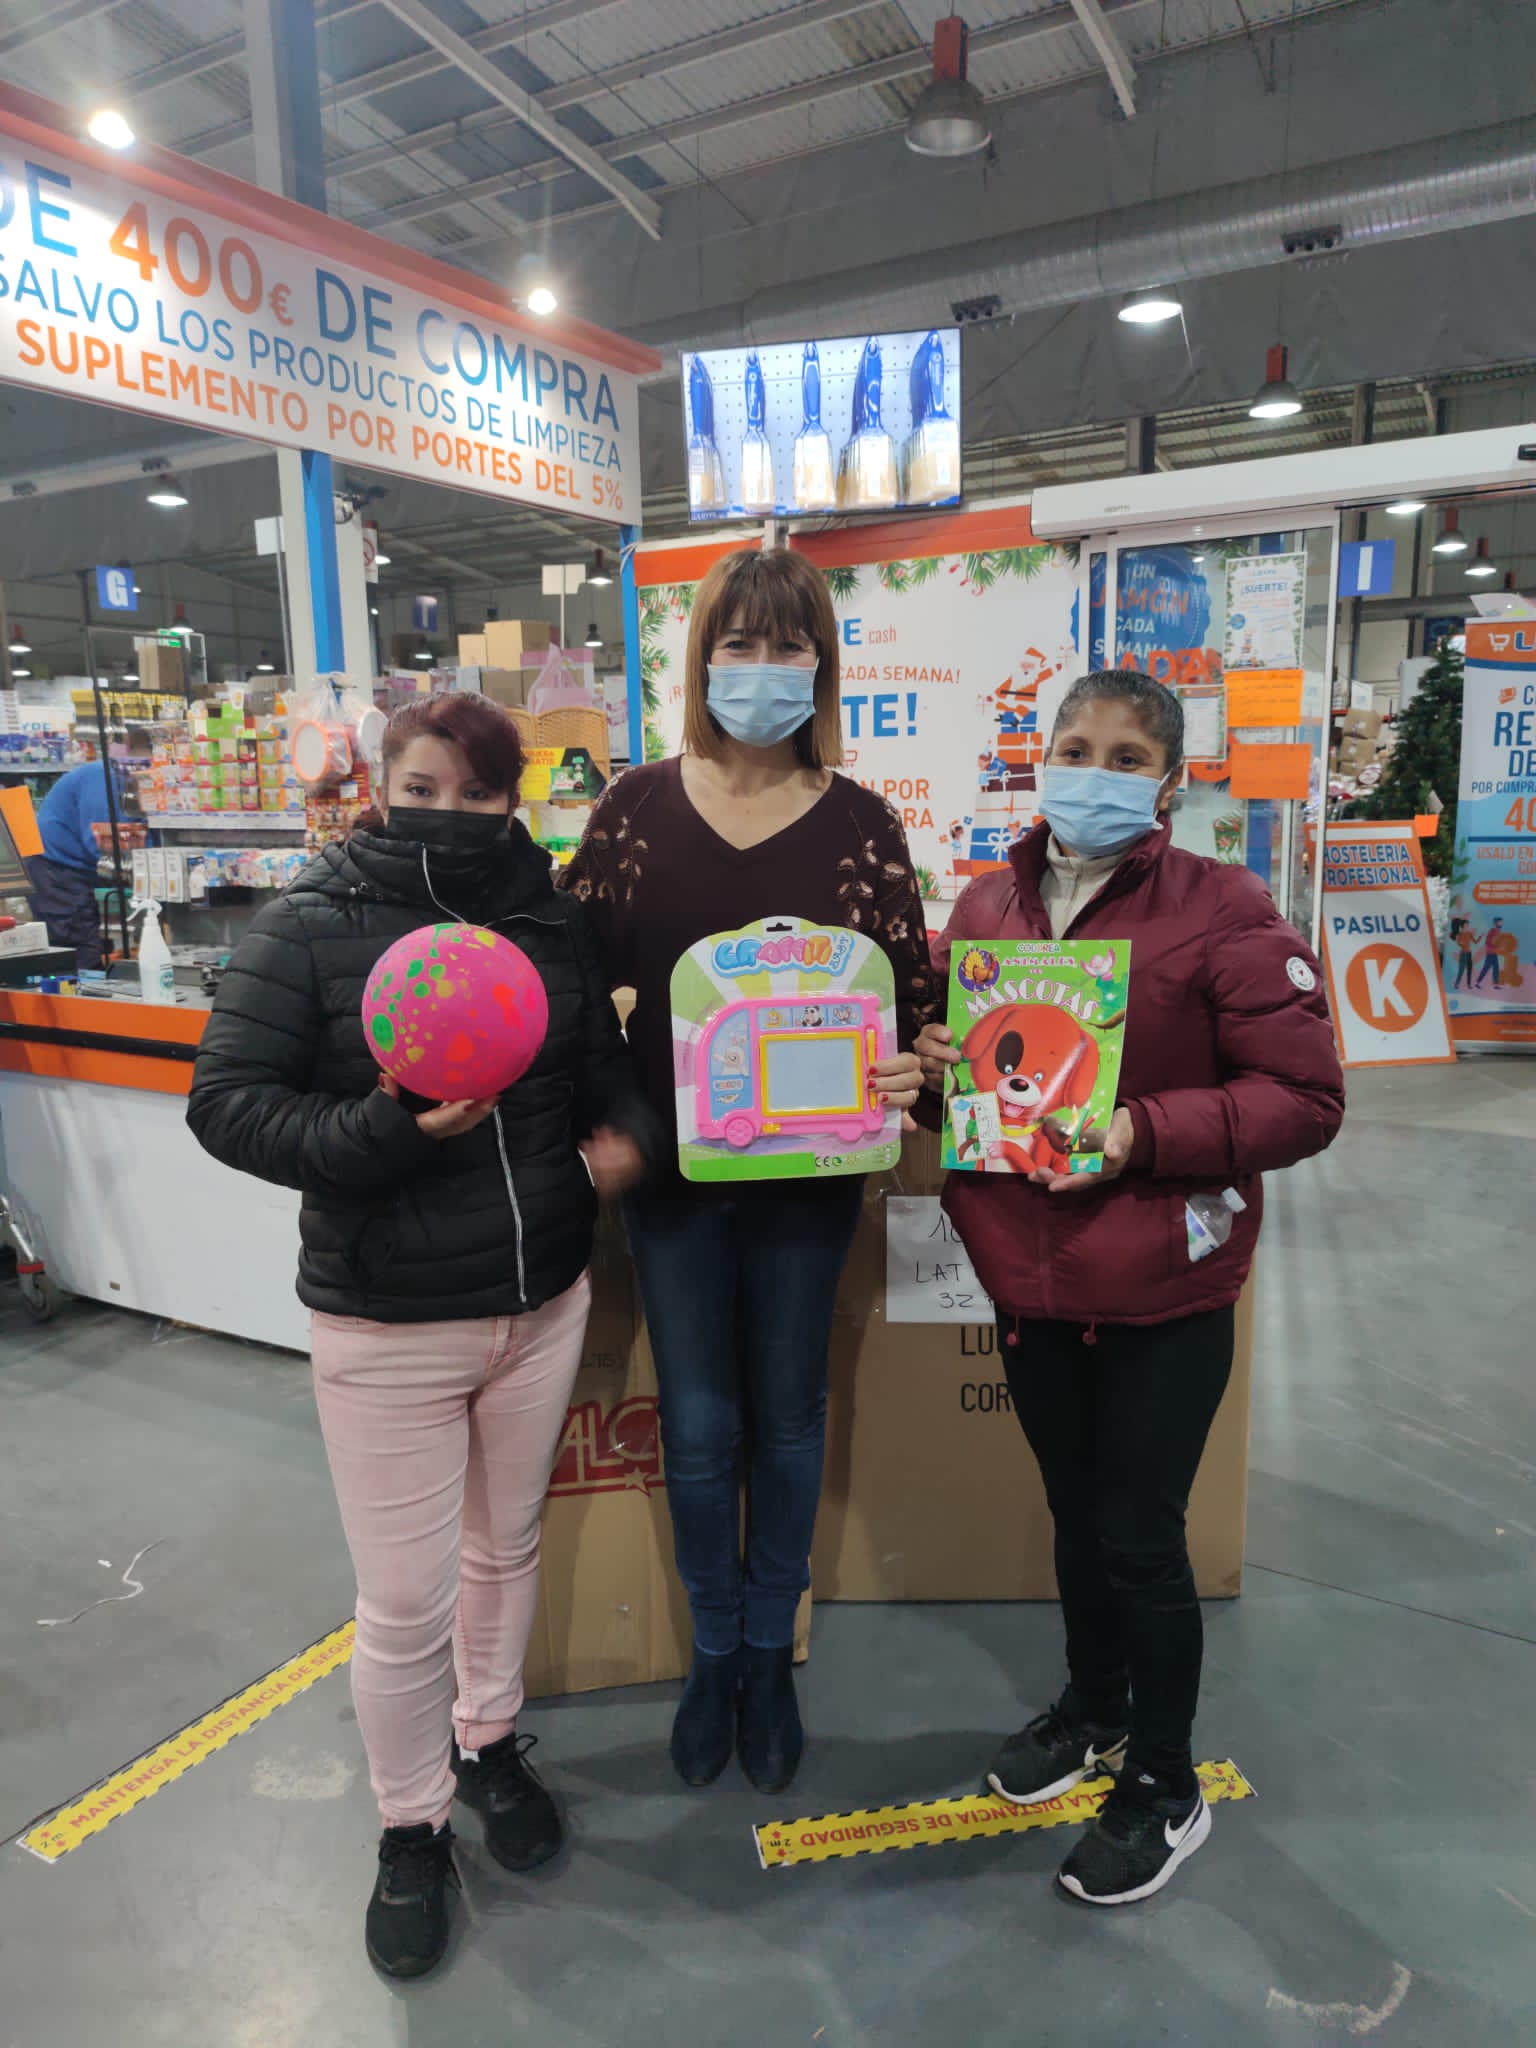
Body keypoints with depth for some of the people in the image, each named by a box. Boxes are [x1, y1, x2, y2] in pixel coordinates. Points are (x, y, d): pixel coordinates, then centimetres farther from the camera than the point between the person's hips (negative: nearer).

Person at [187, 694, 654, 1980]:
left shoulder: (554, 921, -1)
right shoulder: (311, 928, -11)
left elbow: (605, 1060, 11)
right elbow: (226, 1102, -12)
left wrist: (627, 1133, -10)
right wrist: (384, 1134, -25)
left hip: (543, 1303, 4)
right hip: (386, 1325, -3)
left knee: (508, 1547, 23)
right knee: (406, 1603, 8)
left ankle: (490, 1738, 50)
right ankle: (412, 1825, 37)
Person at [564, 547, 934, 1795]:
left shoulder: (859, 824, -4)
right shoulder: (638, 807, -1)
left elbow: (912, 987, -4)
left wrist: (907, 1068, -22)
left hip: (804, 1172, 0)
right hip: (671, 1168, 1)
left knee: (786, 1418, 14)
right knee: (698, 1426, 11)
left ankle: (770, 1654, 38)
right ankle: (713, 1651, 36)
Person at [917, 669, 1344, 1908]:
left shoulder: (1224, 913, -13)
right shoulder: (987, 907, 2)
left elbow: (1305, 1099, -13)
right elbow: (947, 1047, 14)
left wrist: (1144, 1130, -25)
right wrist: (932, 1068, -9)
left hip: (1162, 1293, -4)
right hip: (1027, 1279, 5)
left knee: (1141, 1539, 8)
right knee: (1078, 1515, 23)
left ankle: (1166, 1787, 34)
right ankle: (1094, 1708, 49)